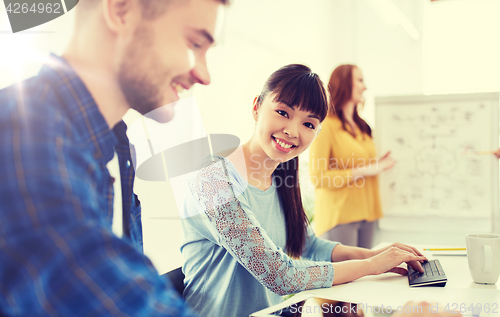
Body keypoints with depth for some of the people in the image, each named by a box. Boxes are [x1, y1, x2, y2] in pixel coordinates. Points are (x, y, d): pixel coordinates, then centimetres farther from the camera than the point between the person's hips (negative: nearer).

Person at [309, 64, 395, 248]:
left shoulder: (361, 127, 18)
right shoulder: (326, 126, -9)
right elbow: (317, 178, -16)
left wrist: (378, 165, 10)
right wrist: (363, 171, -16)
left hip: (366, 214, 8)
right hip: (339, 217, -8)